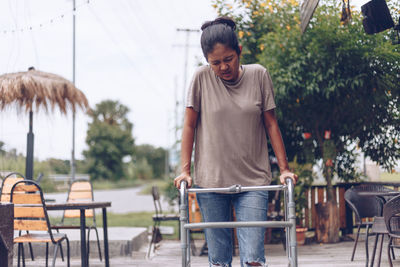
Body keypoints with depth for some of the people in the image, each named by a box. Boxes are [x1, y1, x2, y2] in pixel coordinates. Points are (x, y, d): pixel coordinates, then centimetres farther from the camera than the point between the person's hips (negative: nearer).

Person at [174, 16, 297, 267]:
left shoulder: (259, 75, 2)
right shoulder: (202, 78, 0)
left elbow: (271, 124, 6)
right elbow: (190, 125, 5)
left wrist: (284, 168, 3)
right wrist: (185, 170, 0)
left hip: (253, 180, 0)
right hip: (210, 181, 0)